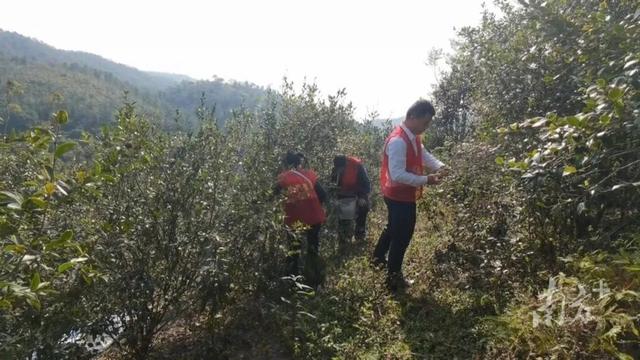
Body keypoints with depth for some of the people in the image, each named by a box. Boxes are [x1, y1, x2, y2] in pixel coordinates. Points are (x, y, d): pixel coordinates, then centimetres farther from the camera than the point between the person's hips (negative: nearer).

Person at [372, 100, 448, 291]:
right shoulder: (398, 141, -27)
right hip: (400, 196, -10)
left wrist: (439, 166, -12)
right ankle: (393, 277, 22)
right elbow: (397, 175, -31)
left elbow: (424, 154, 9)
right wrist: (425, 180, -29)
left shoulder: (413, 137, 6)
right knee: (402, 236, 4)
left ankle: (378, 257, 48)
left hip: (402, 195, 10)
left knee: (393, 228, 27)